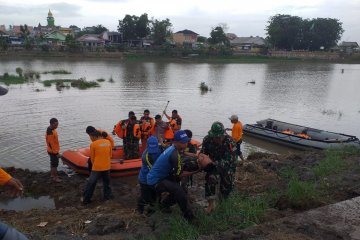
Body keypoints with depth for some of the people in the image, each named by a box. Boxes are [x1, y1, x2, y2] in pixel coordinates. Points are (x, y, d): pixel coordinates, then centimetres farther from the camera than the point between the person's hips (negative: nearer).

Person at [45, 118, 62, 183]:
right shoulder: (50, 132, -28)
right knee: (55, 164, 3)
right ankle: (55, 177, 16)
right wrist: (56, 152, -21)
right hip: (53, 151, -10)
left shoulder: (52, 129, 2)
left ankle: (52, 174, 36)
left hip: (53, 150, 10)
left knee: (53, 163, 22)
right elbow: (51, 144, -25)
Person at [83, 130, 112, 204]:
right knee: (106, 182, 20)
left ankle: (86, 199, 13)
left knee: (91, 184, 6)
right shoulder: (108, 142, 1)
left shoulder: (93, 144, -10)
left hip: (97, 168, -4)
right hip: (107, 167, 4)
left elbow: (92, 157, -1)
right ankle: (107, 196, 29)